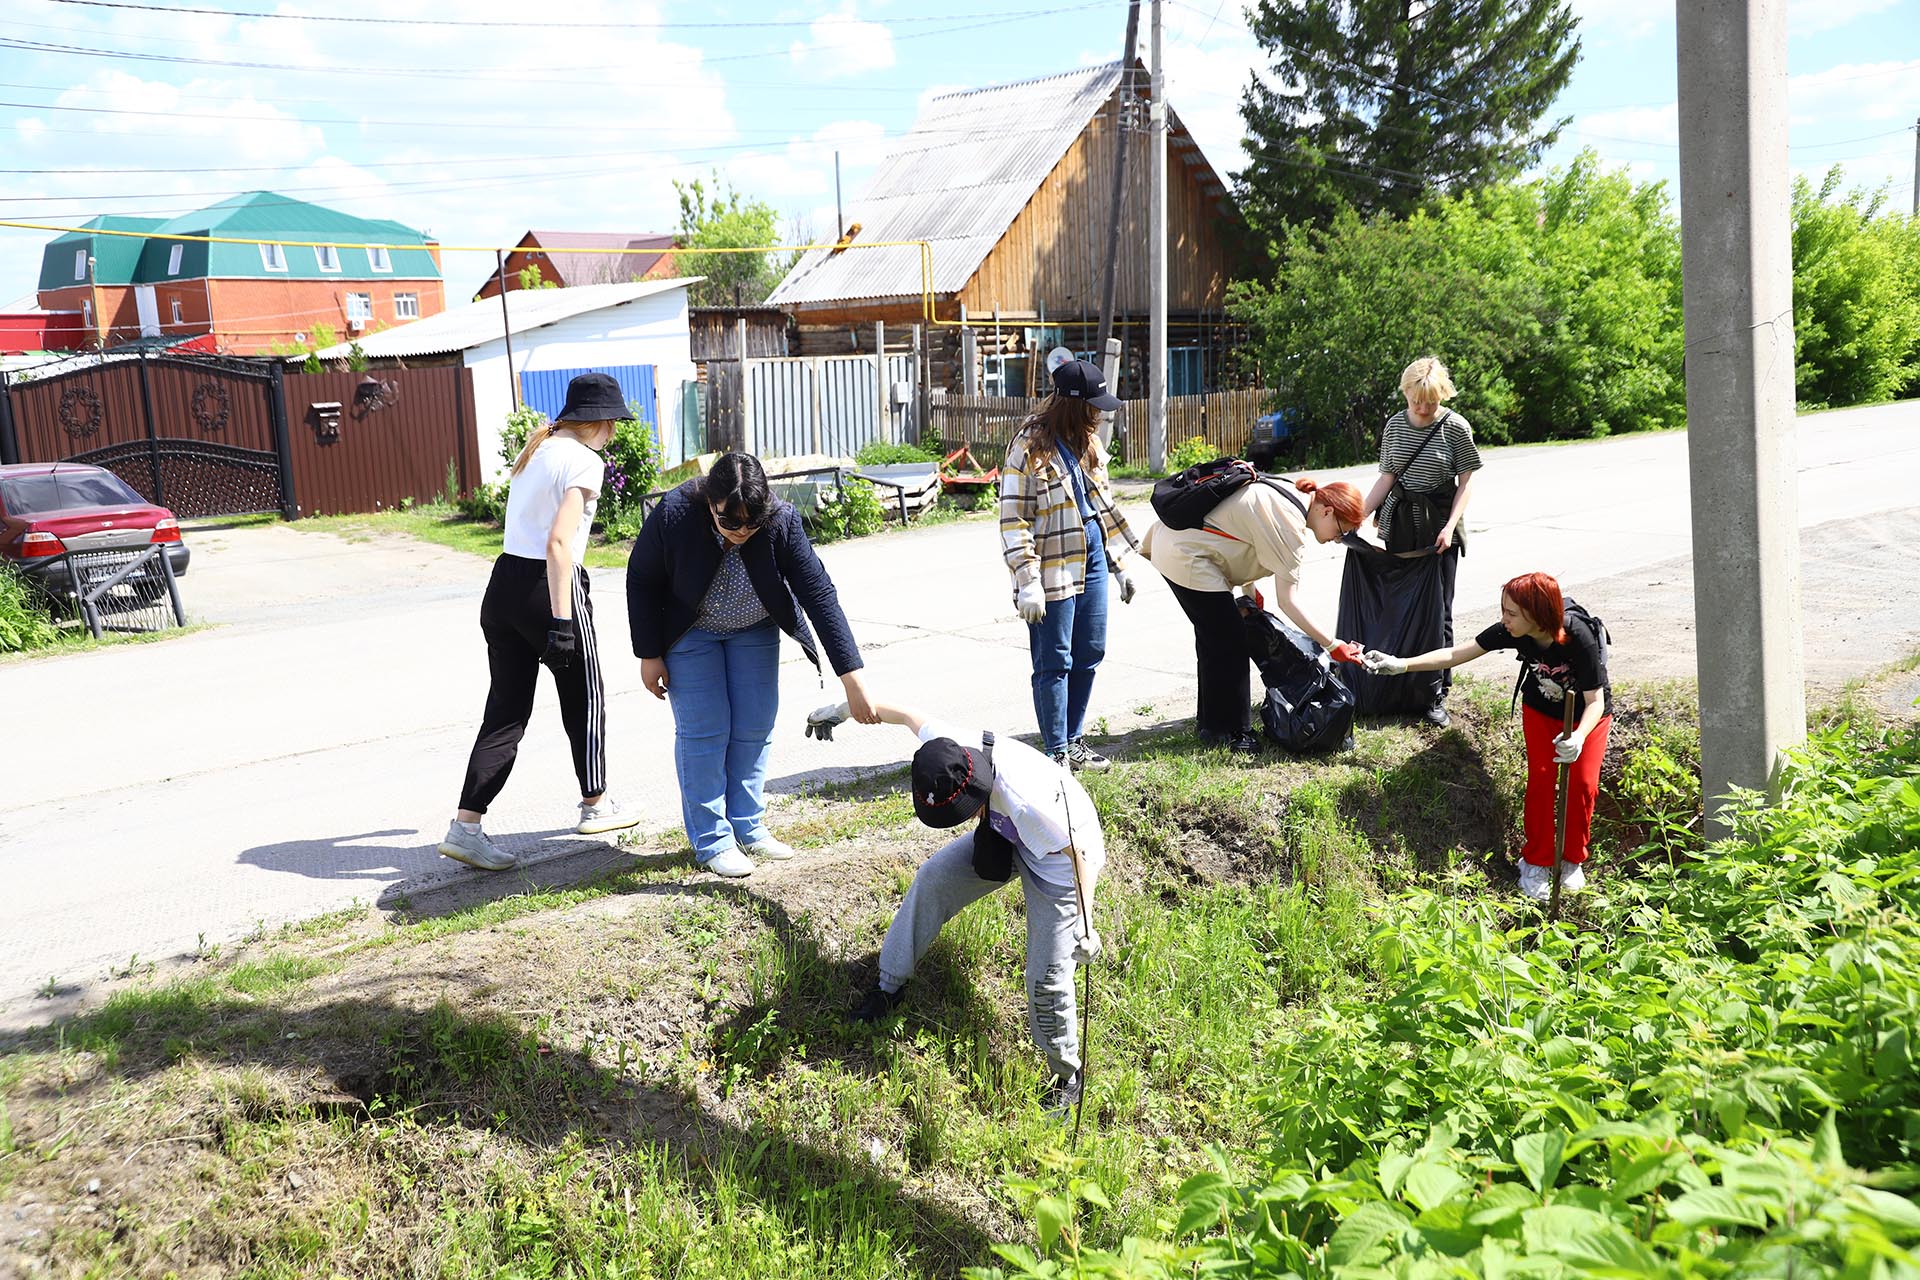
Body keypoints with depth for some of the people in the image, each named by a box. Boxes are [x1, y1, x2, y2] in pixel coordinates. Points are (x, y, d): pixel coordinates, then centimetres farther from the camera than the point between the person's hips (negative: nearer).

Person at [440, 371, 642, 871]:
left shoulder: (537, 449, 15)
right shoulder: (584, 461, -11)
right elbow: (559, 541, -21)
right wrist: (562, 621, -23)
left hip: (503, 584, 8)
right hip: (548, 587, -7)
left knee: (505, 712, 8)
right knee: (584, 699, 14)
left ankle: (465, 826, 0)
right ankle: (595, 806, 29)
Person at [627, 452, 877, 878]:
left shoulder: (782, 522, -31)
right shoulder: (673, 516, -33)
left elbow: (819, 594, -30)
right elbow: (641, 581, -16)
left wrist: (852, 678, -34)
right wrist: (649, 655, -13)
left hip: (755, 631, 2)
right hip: (689, 631, -2)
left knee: (755, 727, 3)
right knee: (703, 730, -5)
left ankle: (747, 828, 19)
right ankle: (711, 840, 6)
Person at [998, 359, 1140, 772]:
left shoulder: (1087, 441, 11)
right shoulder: (1030, 445, -13)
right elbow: (1013, 518, -15)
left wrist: (1118, 563, 19)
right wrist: (1028, 582, -20)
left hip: (1092, 560, 8)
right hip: (1054, 568, -8)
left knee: (1089, 654, 13)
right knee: (1054, 662, 0)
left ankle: (1073, 740, 26)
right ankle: (1056, 753, 10)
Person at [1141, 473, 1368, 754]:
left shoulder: (1282, 493, 10)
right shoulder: (1290, 523, -19)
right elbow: (1288, 600, -20)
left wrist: (1248, 587, 13)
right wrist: (1333, 645, -19)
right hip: (1186, 558, -11)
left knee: (1212, 637, 19)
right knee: (1229, 645, -6)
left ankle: (1209, 719, 31)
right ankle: (1230, 733, 4)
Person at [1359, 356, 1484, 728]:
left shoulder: (1456, 428, -7)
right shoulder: (1395, 426, 4)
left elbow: (1466, 482, -4)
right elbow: (1386, 479, 6)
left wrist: (1450, 526, -16)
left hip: (1439, 527, -3)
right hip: (1400, 523, 3)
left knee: (1438, 609, -2)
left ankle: (1437, 693, 4)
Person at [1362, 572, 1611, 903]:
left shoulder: (1579, 640, -37)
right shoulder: (1511, 632, -26)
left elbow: (1595, 701, -33)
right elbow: (1457, 654, -20)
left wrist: (1578, 738, -52)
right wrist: (1401, 664, -26)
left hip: (1586, 716, -2)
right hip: (1541, 711, 3)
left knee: (1582, 783, -14)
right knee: (1541, 778, -12)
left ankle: (1573, 859, 9)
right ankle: (1536, 861, 4)